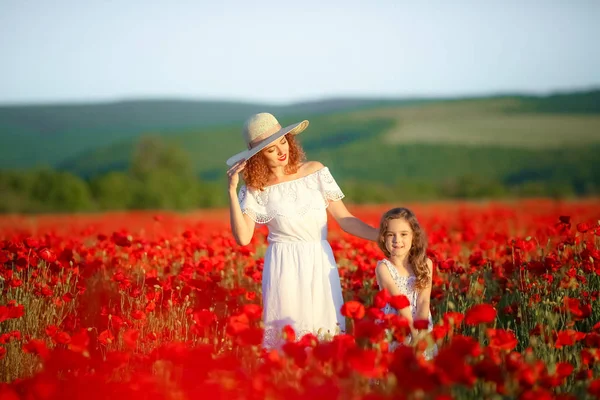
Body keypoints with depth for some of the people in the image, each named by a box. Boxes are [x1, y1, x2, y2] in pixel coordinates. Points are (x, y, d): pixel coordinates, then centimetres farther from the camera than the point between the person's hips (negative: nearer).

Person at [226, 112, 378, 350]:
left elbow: (345, 219, 3)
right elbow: (243, 237, -11)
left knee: (326, 332, 0)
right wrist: (232, 191, -12)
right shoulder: (255, 190, 0)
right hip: (285, 268, -2)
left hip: (321, 265, 2)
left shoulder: (315, 172, 3)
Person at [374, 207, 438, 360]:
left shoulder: (425, 264, 4)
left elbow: (424, 300, -5)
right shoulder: (383, 267, -4)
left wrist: (421, 329, -19)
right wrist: (412, 329, -21)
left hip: (423, 328, 2)